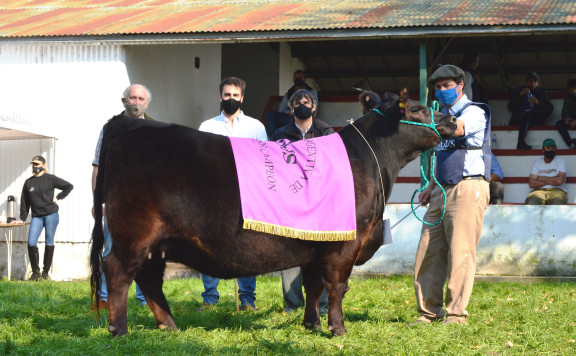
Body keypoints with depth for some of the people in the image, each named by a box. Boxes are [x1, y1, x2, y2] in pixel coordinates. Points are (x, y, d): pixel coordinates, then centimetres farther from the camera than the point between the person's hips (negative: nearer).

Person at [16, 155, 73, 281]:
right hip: (36, 217, 3)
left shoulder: (50, 179, 1)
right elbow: (24, 202, 15)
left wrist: (58, 197, -1)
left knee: (49, 243, 1)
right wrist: (22, 218, 10)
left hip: (51, 215, -3)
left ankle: (45, 272, 8)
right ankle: (35, 272, 2)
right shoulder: (28, 182, 12)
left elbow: (69, 186, 5)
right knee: (31, 243, -9)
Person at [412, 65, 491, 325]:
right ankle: (429, 311, 6)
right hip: (442, 191, 7)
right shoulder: (442, 115, 22)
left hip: (468, 188, -7)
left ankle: (456, 313, -4)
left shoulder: (474, 112, -1)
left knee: (460, 253, -8)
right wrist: (432, 186, 15)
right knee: (429, 252, 1)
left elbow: (456, 129, -24)